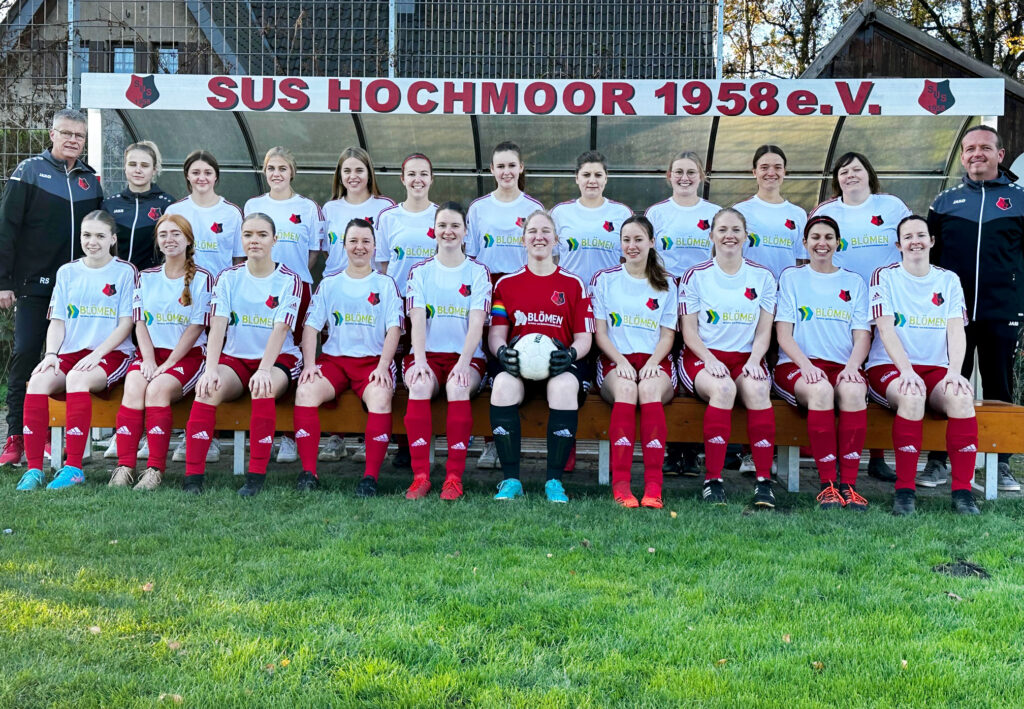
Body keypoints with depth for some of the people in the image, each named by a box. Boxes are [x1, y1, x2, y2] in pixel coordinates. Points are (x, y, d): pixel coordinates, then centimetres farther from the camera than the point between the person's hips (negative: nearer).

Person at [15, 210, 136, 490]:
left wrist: (97, 353, -15)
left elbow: (127, 323, -3)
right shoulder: (67, 272, 16)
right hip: (70, 352, 4)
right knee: (39, 380, -27)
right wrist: (51, 354, -6)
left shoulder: (125, 272, 4)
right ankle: (34, 468, -24)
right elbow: (57, 321, 12)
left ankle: (74, 467, -31)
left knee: (77, 378, -35)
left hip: (112, 354, -4)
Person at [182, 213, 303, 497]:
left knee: (263, 389, -36)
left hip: (279, 359, -2)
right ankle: (193, 475, -26)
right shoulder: (228, 278, 7)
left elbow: (280, 328, -13)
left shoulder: (289, 280, -1)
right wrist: (211, 368, -22)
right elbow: (218, 324, -6)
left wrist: (264, 369, -28)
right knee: (209, 388, -29)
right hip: (235, 358, 2)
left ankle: (257, 476, -28)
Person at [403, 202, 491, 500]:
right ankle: (420, 475, -30)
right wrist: (420, 361, -16)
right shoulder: (420, 271, 12)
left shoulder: (478, 272, 8)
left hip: (466, 356, -1)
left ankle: (454, 477, -31)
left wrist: (463, 362, -19)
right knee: (419, 385, -33)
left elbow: (476, 323, -4)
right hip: (427, 354, 1)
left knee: (458, 386, -34)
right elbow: (417, 320, 0)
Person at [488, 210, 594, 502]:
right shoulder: (507, 283, 16)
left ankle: (554, 481, -26)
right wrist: (502, 351, -15)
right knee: (503, 384, -33)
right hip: (518, 365, 1)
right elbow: (496, 332, 9)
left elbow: (584, 337, 7)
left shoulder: (573, 284, 13)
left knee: (564, 386, -36)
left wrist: (570, 354, -16)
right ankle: (511, 480, -26)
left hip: (559, 365, -1)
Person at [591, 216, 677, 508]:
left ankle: (653, 487, -40)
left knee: (650, 389, -35)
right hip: (615, 361, 0)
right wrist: (621, 362, -11)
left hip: (655, 361, 1)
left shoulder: (666, 284, 16)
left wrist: (652, 363, -10)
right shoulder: (604, 280, 14)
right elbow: (600, 333, 7)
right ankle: (620, 484, -40)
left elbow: (668, 335, 10)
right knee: (625, 389, -36)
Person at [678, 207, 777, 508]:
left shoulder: (762, 277, 12)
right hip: (703, 357, -2)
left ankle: (764, 481, -29)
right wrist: (709, 359, -15)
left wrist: (754, 360, -11)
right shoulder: (696, 276, 7)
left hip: (746, 357, 2)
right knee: (724, 388, -35)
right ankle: (712, 480, -30)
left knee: (757, 389, -33)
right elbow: (689, 331, 2)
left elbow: (764, 330, 9)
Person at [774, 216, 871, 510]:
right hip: (797, 365, -2)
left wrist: (851, 367, -12)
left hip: (843, 366, 2)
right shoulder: (791, 277, 14)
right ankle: (827, 485, -30)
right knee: (820, 390, -36)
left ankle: (848, 484, -29)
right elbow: (783, 333, 4)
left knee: (853, 391, -34)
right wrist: (806, 365, -14)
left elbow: (862, 335, 10)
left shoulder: (854, 282, 19)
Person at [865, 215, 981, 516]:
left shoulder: (948, 280, 13)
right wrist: (906, 369, -22)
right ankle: (904, 491, -29)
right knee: (912, 395, -36)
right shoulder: (885, 276, 4)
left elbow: (956, 330, 2)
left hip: (936, 368, 3)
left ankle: (963, 492, -25)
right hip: (889, 367, -3)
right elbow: (885, 329, -7)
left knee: (961, 397, -30)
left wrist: (954, 371, -16)